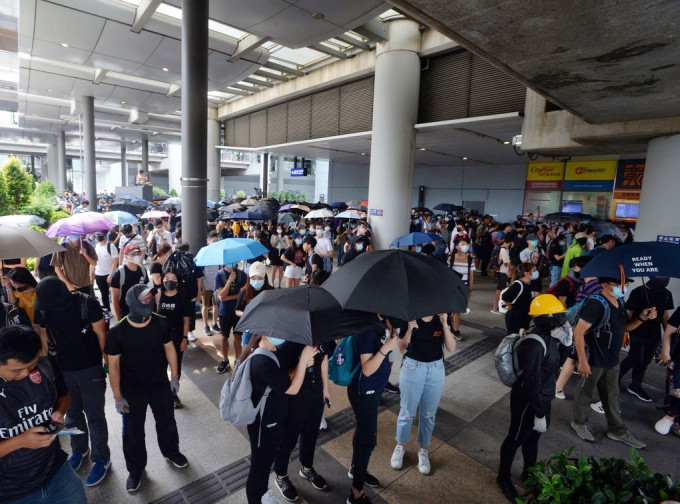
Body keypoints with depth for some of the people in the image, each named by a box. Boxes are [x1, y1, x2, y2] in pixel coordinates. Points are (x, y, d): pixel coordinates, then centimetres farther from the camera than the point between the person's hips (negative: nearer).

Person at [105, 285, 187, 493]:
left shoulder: (161, 323, -15)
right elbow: (113, 364, -11)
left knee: (167, 422, 20)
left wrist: (174, 376, 0)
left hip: (160, 384, 2)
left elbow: (169, 349, -2)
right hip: (131, 390, -1)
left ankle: (171, 451, 48)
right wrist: (118, 397, -9)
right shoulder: (117, 332, -19)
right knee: (132, 431, 16)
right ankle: (135, 469, 40)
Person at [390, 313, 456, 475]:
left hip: (436, 370, 3)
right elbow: (402, 349, -15)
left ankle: (423, 450, 36)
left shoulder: (441, 319, -6)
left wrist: (445, 325, -23)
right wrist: (409, 330, -31)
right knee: (407, 411, 12)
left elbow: (451, 348, -11)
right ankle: (400, 446, 35)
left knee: (429, 414, 16)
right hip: (413, 368, -2)